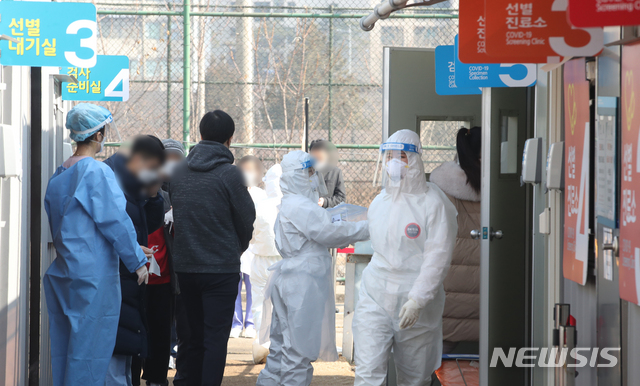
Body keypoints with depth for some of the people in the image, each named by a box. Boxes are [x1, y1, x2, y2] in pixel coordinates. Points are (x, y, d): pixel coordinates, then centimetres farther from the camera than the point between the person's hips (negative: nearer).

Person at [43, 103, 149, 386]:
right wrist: (138, 262, -6)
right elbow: (116, 222, -14)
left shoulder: (58, 176, 10)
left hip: (62, 270, 8)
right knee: (91, 342, -3)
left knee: (64, 342, 12)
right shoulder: (97, 172, -14)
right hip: (93, 271, -8)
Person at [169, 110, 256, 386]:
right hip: (221, 269, -5)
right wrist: (237, 251, 13)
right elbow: (247, 219, -5)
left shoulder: (178, 171, 3)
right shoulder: (229, 174, -12)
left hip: (185, 267, 5)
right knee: (216, 340, -2)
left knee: (195, 338, 15)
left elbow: (175, 213, 11)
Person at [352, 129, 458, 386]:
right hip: (374, 300, 4)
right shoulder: (378, 203, 12)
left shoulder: (433, 203, -8)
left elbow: (438, 257, -14)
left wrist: (417, 299, -21)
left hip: (416, 308, -4)